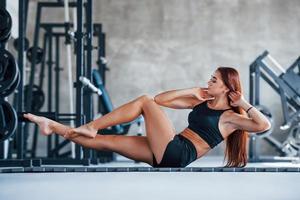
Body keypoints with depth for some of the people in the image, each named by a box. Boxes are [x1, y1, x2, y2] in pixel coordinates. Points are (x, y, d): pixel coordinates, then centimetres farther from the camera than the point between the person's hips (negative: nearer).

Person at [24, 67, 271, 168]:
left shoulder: (229, 117, 3)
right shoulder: (200, 102, 21)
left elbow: (264, 125, -12)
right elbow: (161, 99, 19)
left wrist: (244, 103, -5)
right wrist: (192, 91, 14)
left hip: (176, 153, -7)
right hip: (164, 154, 7)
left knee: (144, 101, -12)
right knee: (106, 141, 0)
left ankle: (91, 127, -7)